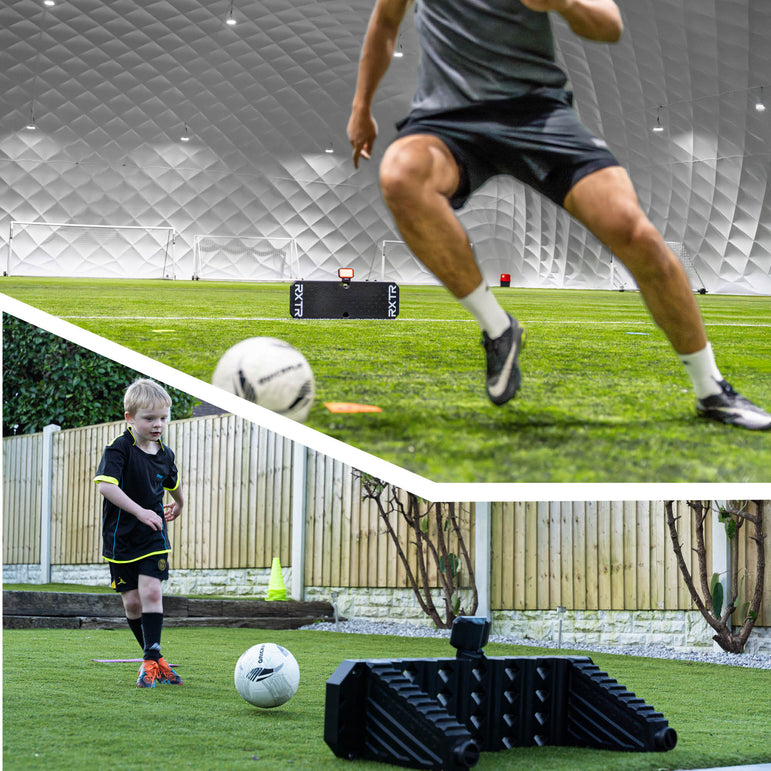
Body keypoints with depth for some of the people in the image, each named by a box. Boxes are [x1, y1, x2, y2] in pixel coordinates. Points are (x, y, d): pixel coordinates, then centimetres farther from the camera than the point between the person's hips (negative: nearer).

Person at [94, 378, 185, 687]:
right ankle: (153, 658, 16)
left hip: (153, 537, 2)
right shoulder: (119, 449, -13)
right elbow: (105, 485, -29)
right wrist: (139, 511, -35)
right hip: (121, 536, -2)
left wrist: (178, 507, 43)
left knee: (151, 592, -14)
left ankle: (151, 659, -10)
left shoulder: (165, 455, 4)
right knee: (131, 601, 1)